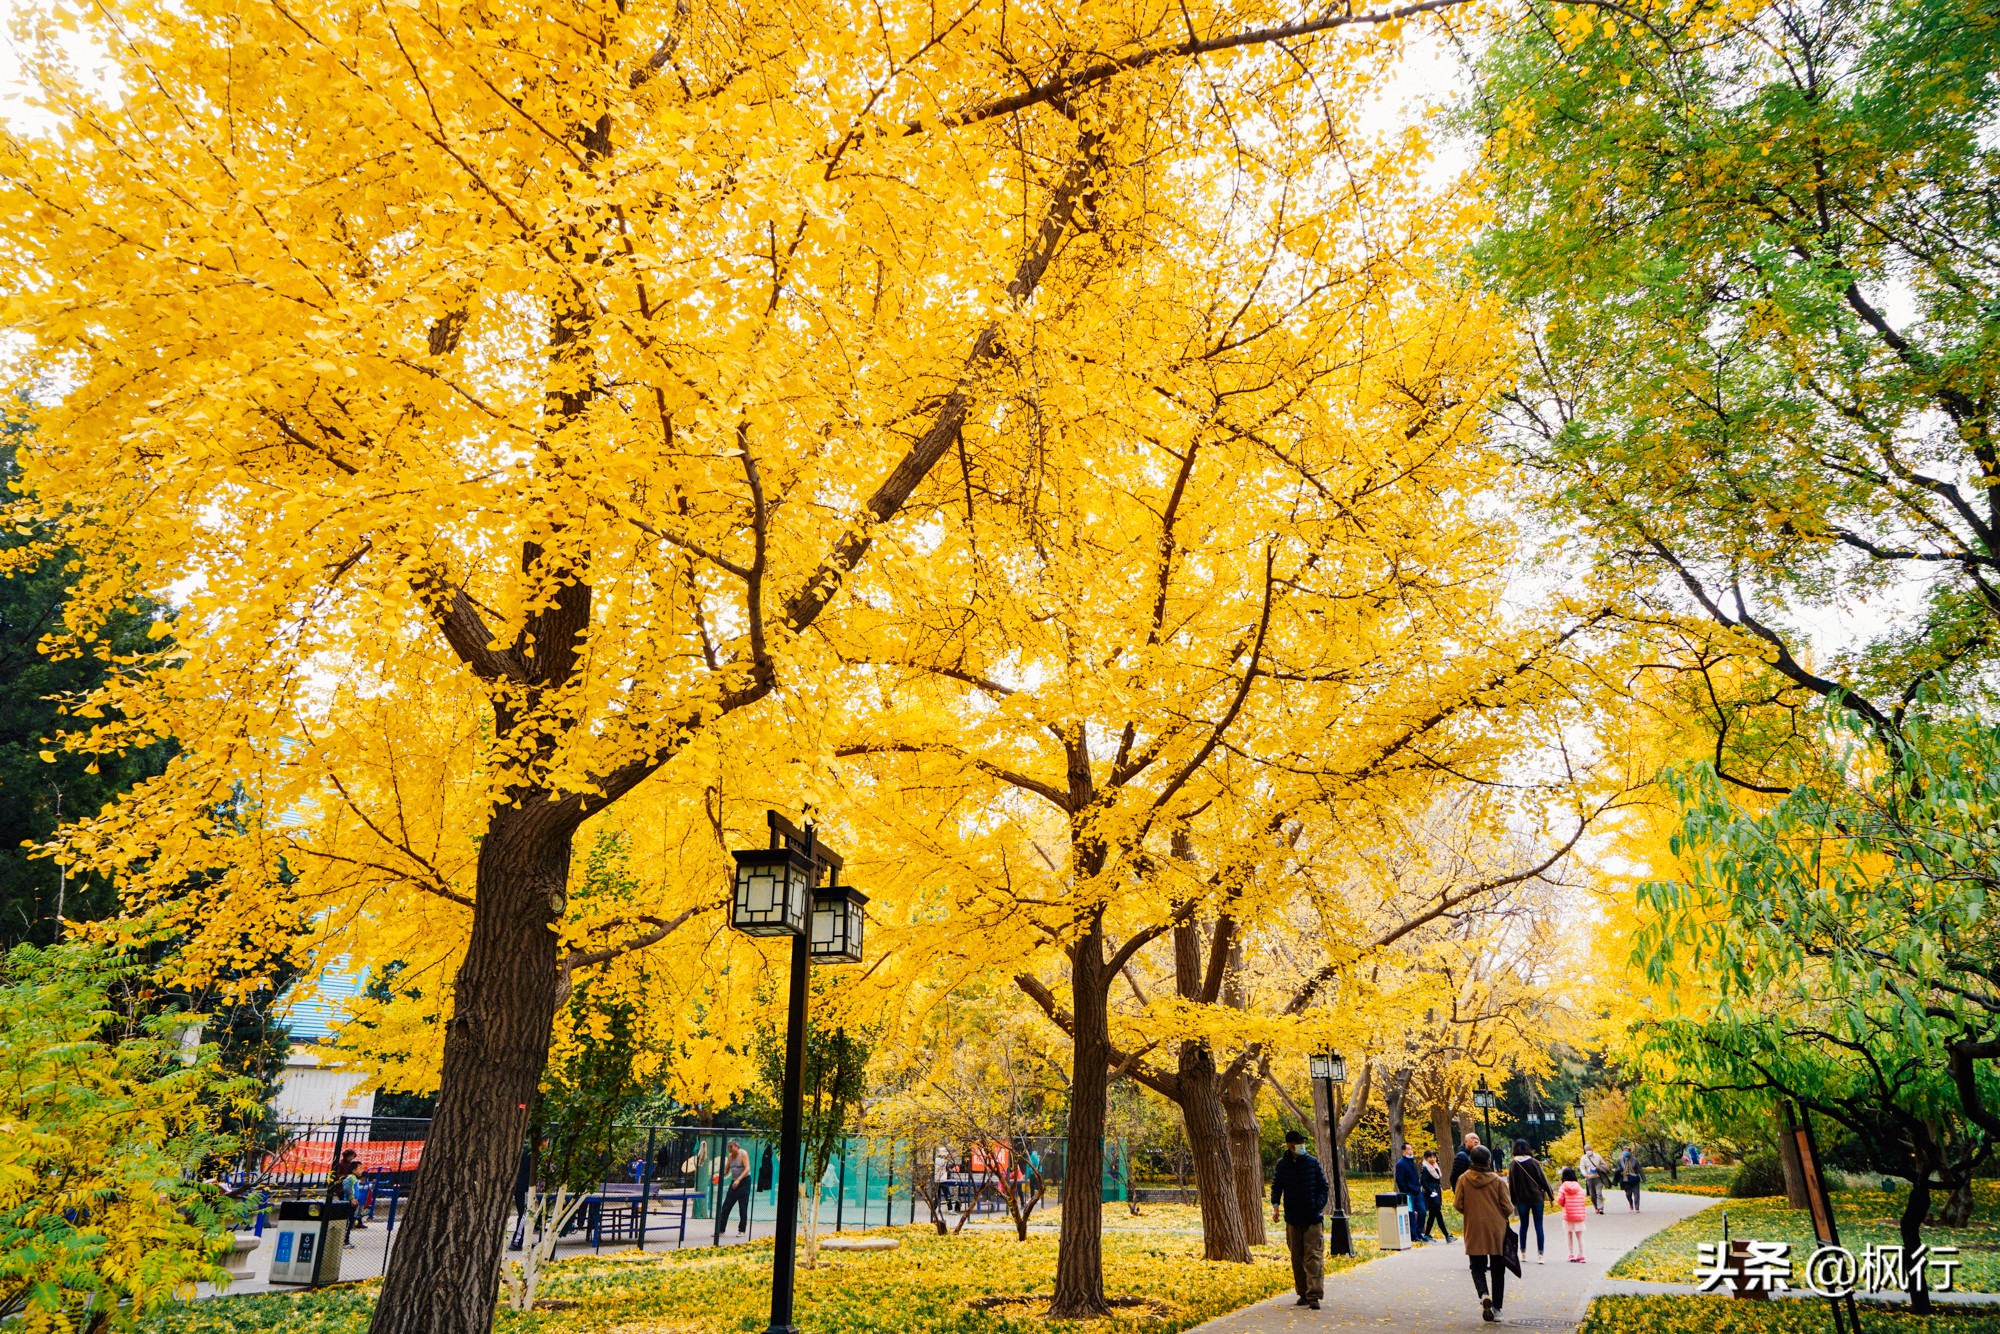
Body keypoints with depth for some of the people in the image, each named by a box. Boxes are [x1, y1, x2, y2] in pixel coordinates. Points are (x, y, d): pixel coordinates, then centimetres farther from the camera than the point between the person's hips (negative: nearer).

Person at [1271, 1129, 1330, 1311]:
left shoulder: (1313, 1162, -1)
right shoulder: (1282, 1164, 1)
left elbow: (1323, 1185, 5)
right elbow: (1276, 1187, 7)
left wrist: (1320, 1204, -8)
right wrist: (1276, 1206, -7)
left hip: (1312, 1218, -2)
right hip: (1293, 1218, 2)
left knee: (1313, 1257, -8)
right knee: (1297, 1258, 10)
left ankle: (1314, 1296, -9)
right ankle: (1303, 1293, 22)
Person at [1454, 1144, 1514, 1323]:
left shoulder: (1463, 1179, -7)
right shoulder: (1498, 1180, -9)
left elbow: (1458, 1204, -5)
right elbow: (1508, 1208, -7)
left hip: (1474, 1230, 0)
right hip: (1497, 1230, 0)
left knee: (1477, 1268, 10)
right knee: (1497, 1270, 14)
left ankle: (1484, 1295, -17)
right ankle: (1497, 1308, 15)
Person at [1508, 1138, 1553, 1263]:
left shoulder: (1513, 1165, -1)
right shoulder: (1534, 1163, -7)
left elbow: (1511, 1185, 2)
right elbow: (1543, 1179, -4)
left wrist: (1514, 1201, 10)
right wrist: (1550, 1195, 7)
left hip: (1521, 1199, 2)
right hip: (1537, 1197, -2)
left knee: (1523, 1225, 13)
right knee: (1538, 1225, 3)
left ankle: (1523, 1252, 18)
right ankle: (1540, 1254, 0)